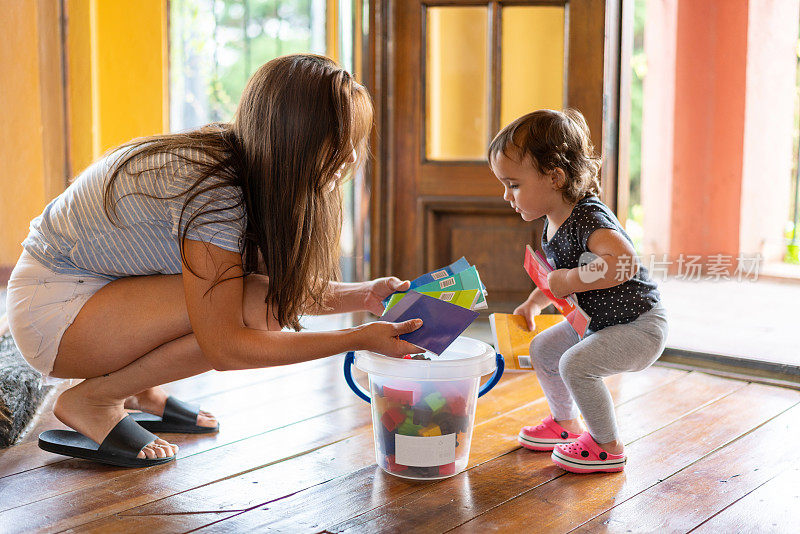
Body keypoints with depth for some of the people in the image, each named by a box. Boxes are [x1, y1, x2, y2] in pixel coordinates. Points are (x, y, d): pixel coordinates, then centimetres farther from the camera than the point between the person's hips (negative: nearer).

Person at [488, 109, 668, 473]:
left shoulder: (589, 218, -30)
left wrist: (571, 280, -37)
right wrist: (534, 302, 10)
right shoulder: (553, 224, 0)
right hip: (597, 320, 10)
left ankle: (607, 447, -3)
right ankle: (566, 423, 35)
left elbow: (624, 263, -47)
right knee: (542, 348, 15)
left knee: (576, 363, -24)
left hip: (639, 326, -10)